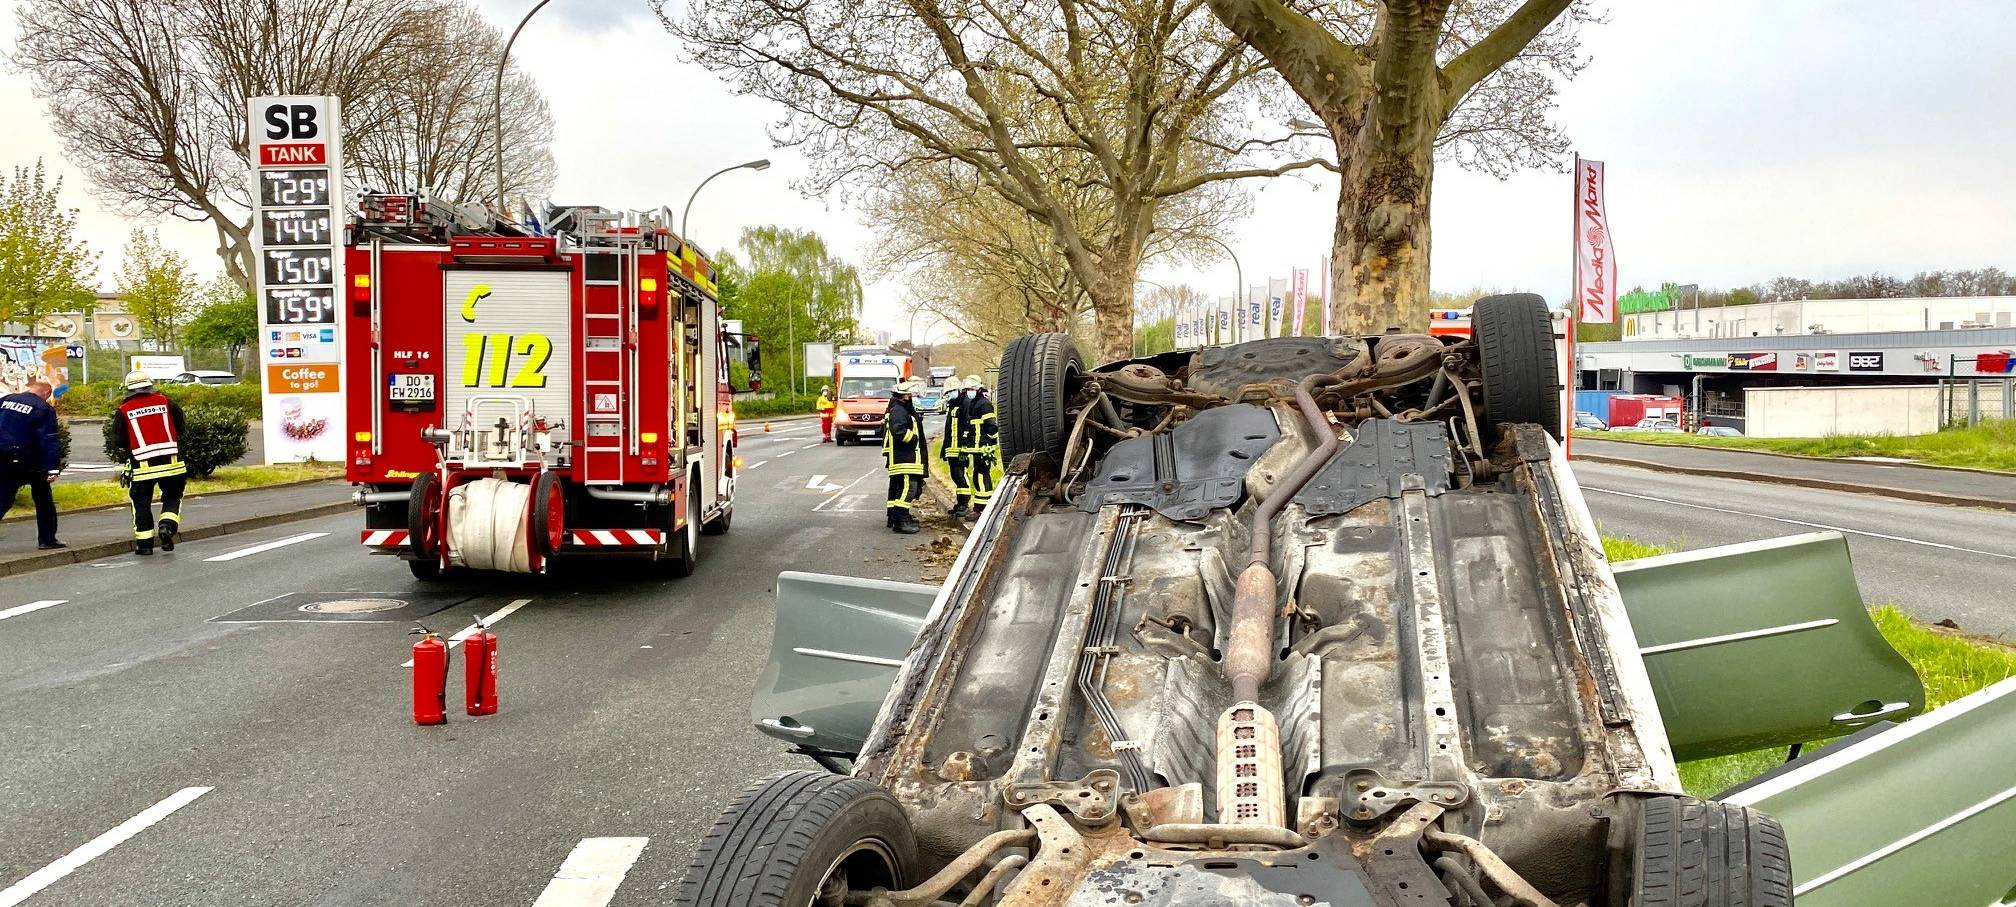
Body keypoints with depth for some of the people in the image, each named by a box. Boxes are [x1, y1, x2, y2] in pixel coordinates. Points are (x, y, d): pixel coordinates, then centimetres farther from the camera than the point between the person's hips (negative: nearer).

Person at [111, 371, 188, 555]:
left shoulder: (123, 411, 1)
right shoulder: (165, 402, 3)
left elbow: (119, 444, 4)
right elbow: (181, 429, 10)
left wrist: (125, 455, 24)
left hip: (141, 466, -1)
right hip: (171, 462, 1)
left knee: (141, 503, 10)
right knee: (173, 496, 17)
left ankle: (144, 543, 11)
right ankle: (168, 525, -7)